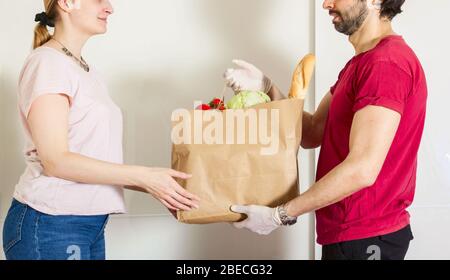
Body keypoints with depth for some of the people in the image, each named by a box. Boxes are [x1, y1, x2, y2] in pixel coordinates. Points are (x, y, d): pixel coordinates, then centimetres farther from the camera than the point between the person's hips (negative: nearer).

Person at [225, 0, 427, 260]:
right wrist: (266, 88, -4)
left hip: (365, 238, -9)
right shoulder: (361, 63, 14)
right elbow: (313, 134, 9)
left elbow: (362, 169, -26)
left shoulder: (386, 62, -19)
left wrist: (281, 214, -21)